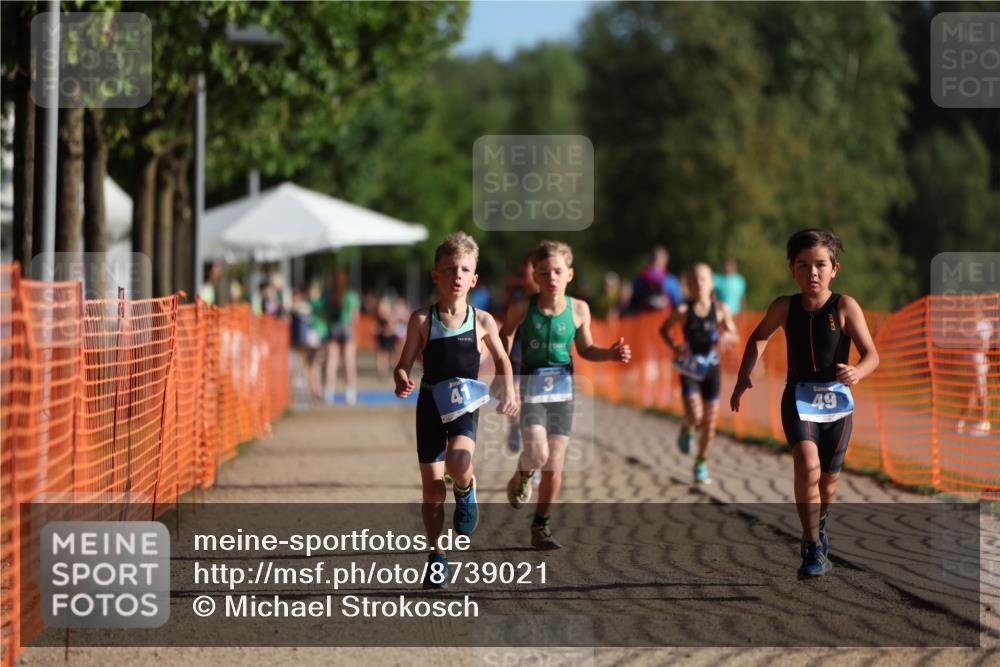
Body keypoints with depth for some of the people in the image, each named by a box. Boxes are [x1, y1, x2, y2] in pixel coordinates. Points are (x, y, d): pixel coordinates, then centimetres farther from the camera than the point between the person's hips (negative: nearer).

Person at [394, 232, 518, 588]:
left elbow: (502, 359, 16)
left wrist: (508, 389, 1)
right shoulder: (422, 320, -4)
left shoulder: (482, 321, -1)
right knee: (432, 484, 3)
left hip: (465, 405, -1)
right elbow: (404, 364, -1)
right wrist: (402, 381, -22)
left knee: (458, 462, -29)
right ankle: (436, 555, 18)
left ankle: (465, 490, 8)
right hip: (430, 404, 1)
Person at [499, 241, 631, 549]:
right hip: (529, 387, -2)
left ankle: (541, 527, 19)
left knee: (555, 464, 3)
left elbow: (585, 348, 11)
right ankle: (521, 478, 15)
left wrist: (610, 354, -7)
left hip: (562, 388, 2)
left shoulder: (578, 310, -4)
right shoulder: (522, 308, -10)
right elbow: (505, 336, 10)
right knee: (537, 454, -22)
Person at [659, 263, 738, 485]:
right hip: (689, 369, -2)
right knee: (695, 416, -16)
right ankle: (687, 430, 22)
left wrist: (727, 336, -20)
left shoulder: (720, 310, -5)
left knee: (710, 422, 5)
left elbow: (733, 333, 4)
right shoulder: (683, 311, -9)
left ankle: (702, 464, 23)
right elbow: (664, 329, 5)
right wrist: (674, 347, -12)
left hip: (711, 368, 2)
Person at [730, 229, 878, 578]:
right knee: (808, 466, -23)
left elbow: (871, 354, -15)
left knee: (829, 477, 14)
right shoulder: (785, 307, -5)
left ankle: (820, 527, 46)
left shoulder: (845, 307, -12)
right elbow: (758, 338, 15)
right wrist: (743, 378, 7)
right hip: (799, 398, 0)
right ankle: (813, 549, -18)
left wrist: (856, 373, -36)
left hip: (837, 399, 0)